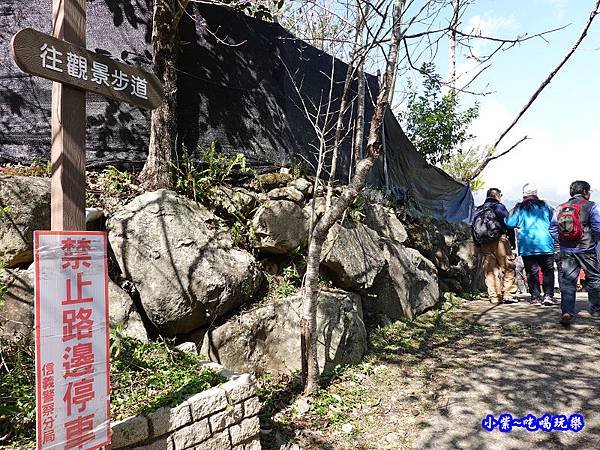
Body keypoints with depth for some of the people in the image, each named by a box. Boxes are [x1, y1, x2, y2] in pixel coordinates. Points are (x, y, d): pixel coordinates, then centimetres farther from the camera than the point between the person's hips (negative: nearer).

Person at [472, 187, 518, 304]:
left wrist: (478, 246, 16)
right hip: (499, 241, -5)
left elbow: (473, 228, 14)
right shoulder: (499, 206, 3)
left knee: (490, 270, 5)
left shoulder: (477, 211, 18)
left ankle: (494, 297, 3)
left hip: (484, 245, 5)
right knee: (508, 268, 2)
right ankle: (508, 295, -4)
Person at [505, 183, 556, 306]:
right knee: (548, 270, 9)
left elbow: (509, 223, -5)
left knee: (532, 271, 4)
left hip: (527, 246, -1)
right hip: (545, 244, 1)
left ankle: (535, 297, 5)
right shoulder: (545, 206, 6)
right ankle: (548, 295, 1)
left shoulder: (519, 207, 0)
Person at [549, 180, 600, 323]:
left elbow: (552, 229, 5)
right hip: (586, 250, -3)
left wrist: (562, 241, 12)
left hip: (566, 251, 3)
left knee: (567, 281, 2)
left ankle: (567, 312, -9)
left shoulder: (560, 208, 7)